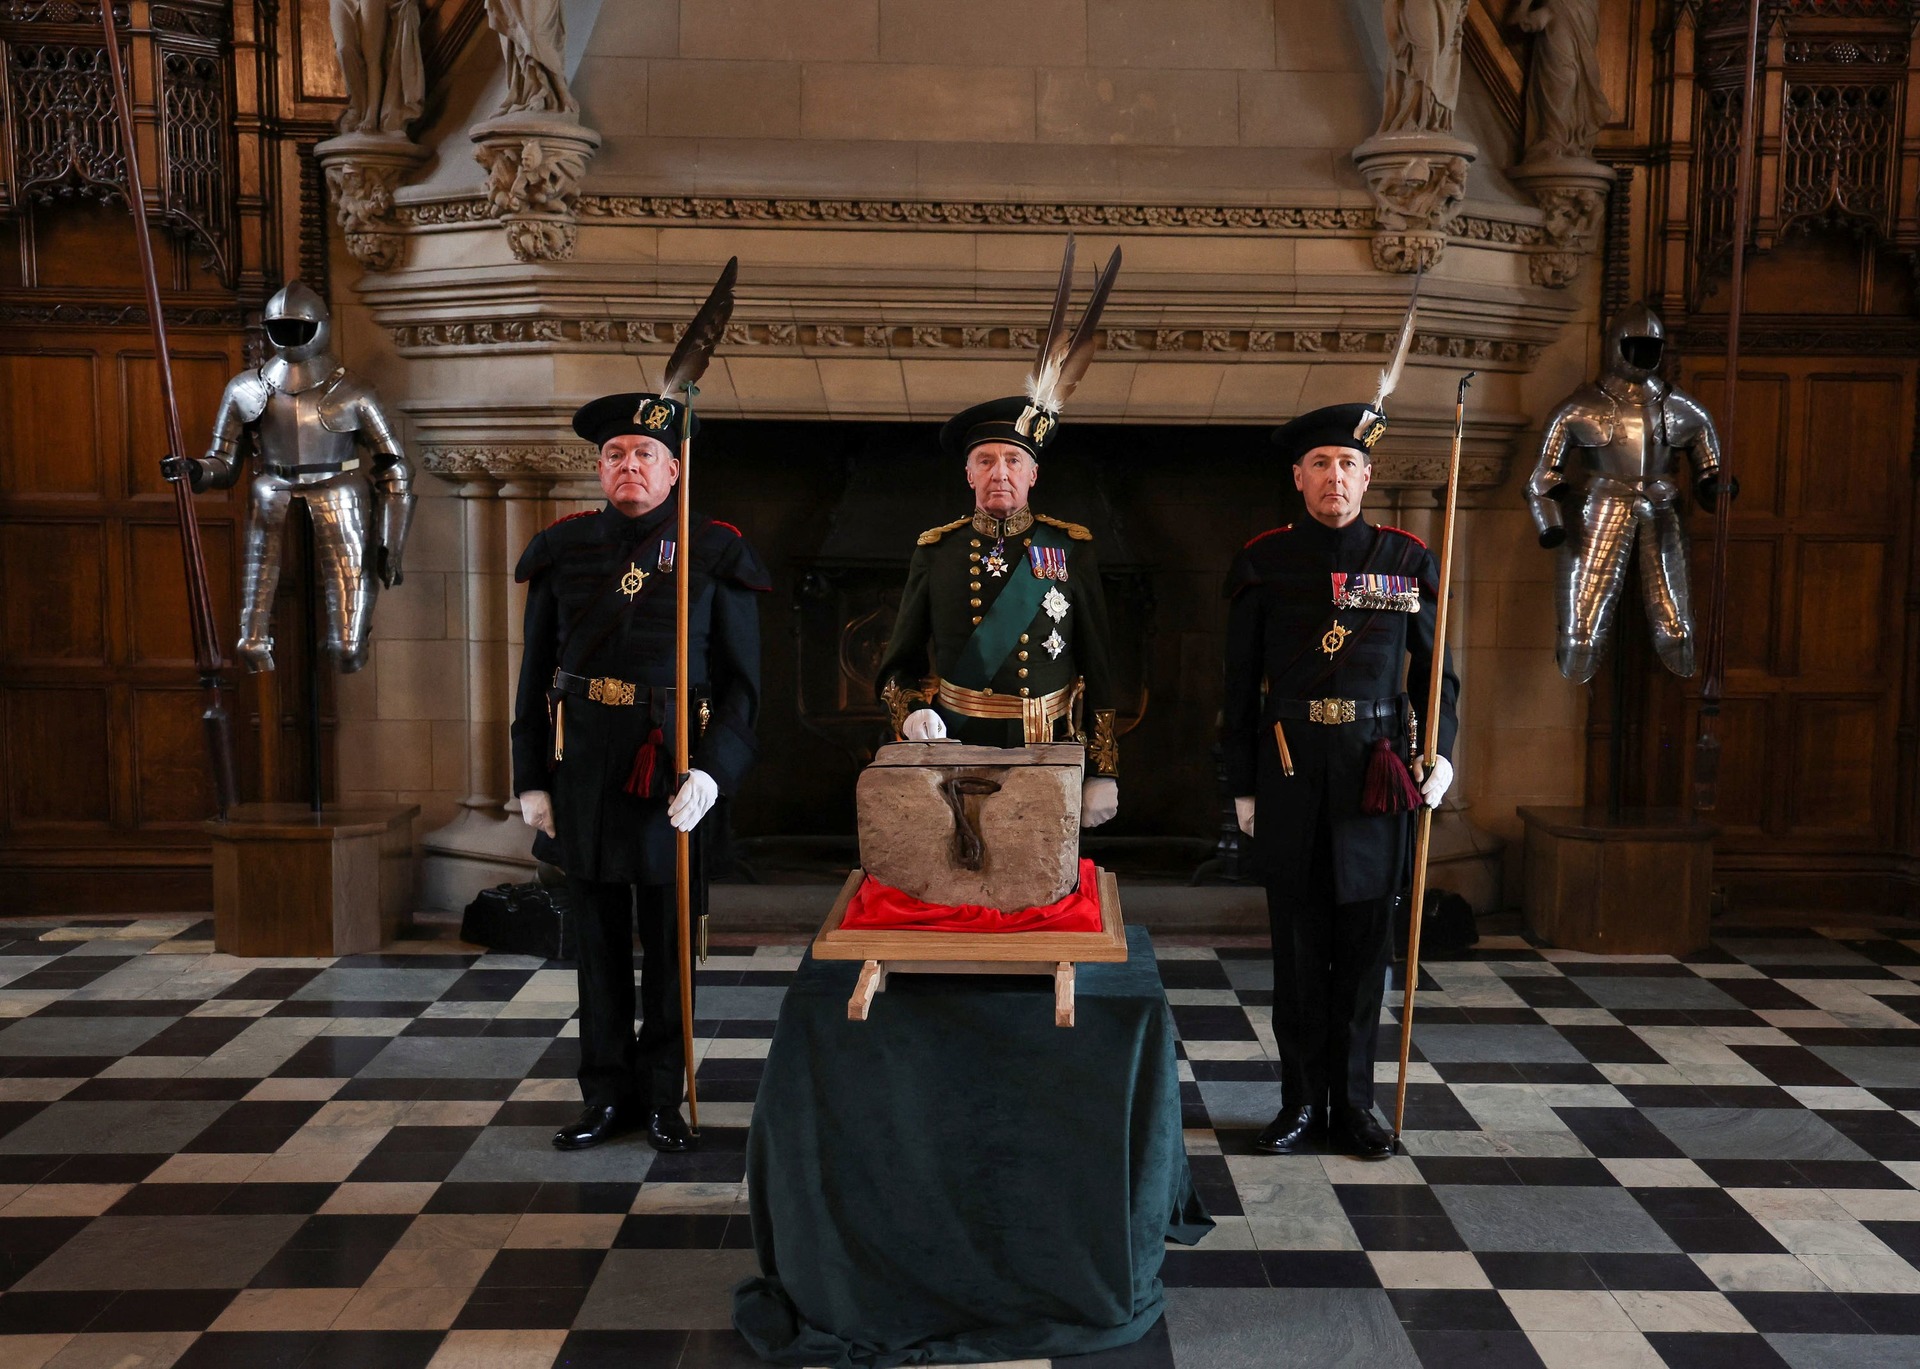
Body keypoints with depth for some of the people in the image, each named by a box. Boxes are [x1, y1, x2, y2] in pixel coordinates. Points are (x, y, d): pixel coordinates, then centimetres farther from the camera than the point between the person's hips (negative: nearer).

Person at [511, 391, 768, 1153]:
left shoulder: (715, 555, -1)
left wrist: (713, 773, -15)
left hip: (675, 774, -2)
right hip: (582, 771, 2)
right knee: (599, 939, 12)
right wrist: (530, 780, 4)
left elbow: (741, 682, -3)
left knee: (669, 944, 7)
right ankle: (606, 1096, 26)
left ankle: (664, 1099, 23)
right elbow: (535, 675, 9)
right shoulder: (564, 551, 6)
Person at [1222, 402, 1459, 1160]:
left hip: (1376, 775, 1)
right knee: (1298, 940, 7)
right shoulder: (1264, 561, 2)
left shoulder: (1406, 560, 5)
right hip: (1290, 775, -1)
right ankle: (1302, 1102, 20)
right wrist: (1243, 785, 2)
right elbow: (1242, 684, 3)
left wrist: (1442, 750, -6)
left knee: (1364, 939, 7)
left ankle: (1352, 1102, 21)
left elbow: (1435, 668, 9)